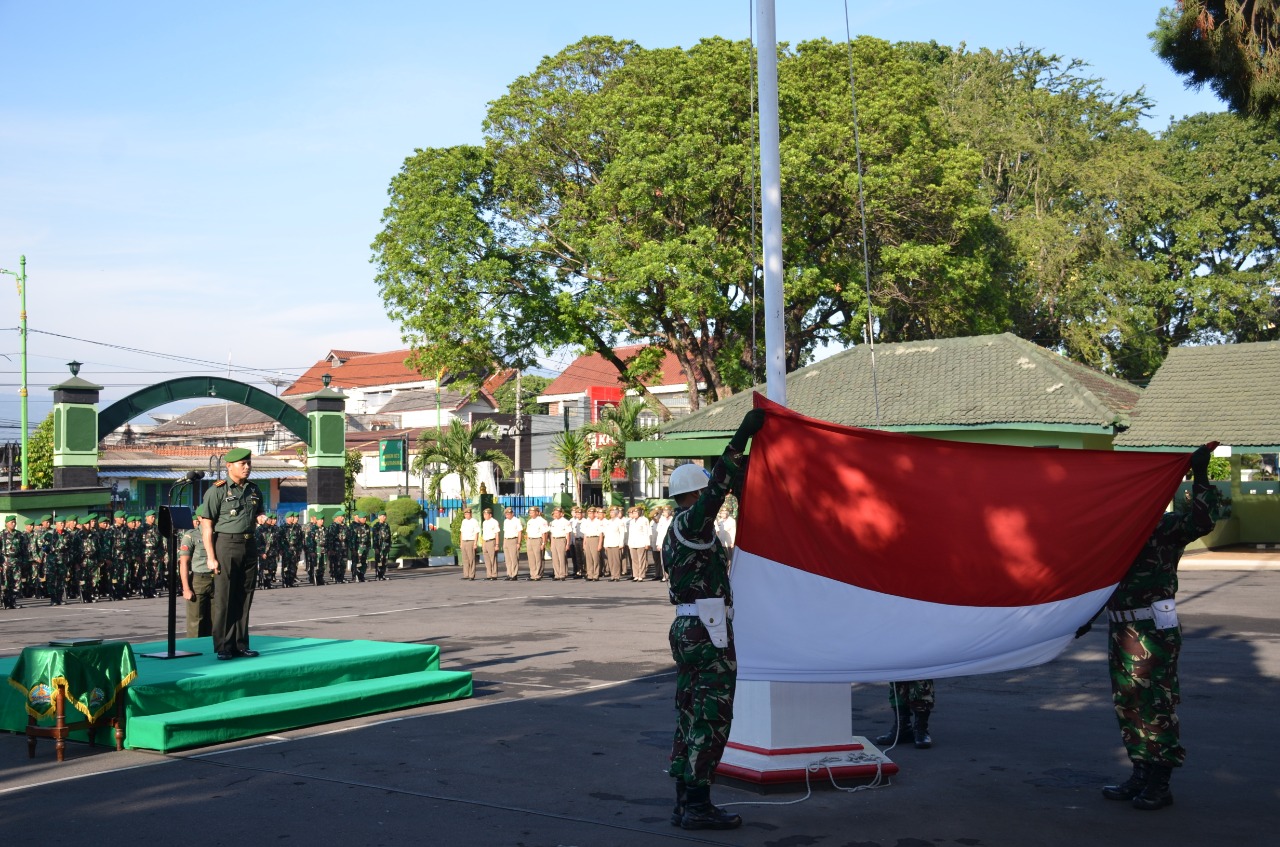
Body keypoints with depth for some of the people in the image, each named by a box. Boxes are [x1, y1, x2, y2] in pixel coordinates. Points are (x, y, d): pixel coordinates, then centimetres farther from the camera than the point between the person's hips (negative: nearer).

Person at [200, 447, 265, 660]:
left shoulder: (254, 490, 13)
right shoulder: (217, 491, -5)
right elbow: (206, 526, -8)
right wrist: (211, 557, -14)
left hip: (249, 546, 6)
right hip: (226, 545, -6)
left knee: (244, 599, 9)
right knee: (223, 599, -2)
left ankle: (240, 645, 16)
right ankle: (223, 648, 2)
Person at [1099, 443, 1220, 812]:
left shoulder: (1166, 528, -8)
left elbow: (1203, 519, -29)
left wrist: (1200, 476, -32)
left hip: (1153, 632, -8)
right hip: (1121, 629, 8)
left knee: (1156, 705, -3)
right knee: (1126, 703, 13)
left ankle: (1160, 785, 6)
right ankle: (1141, 776, 25)